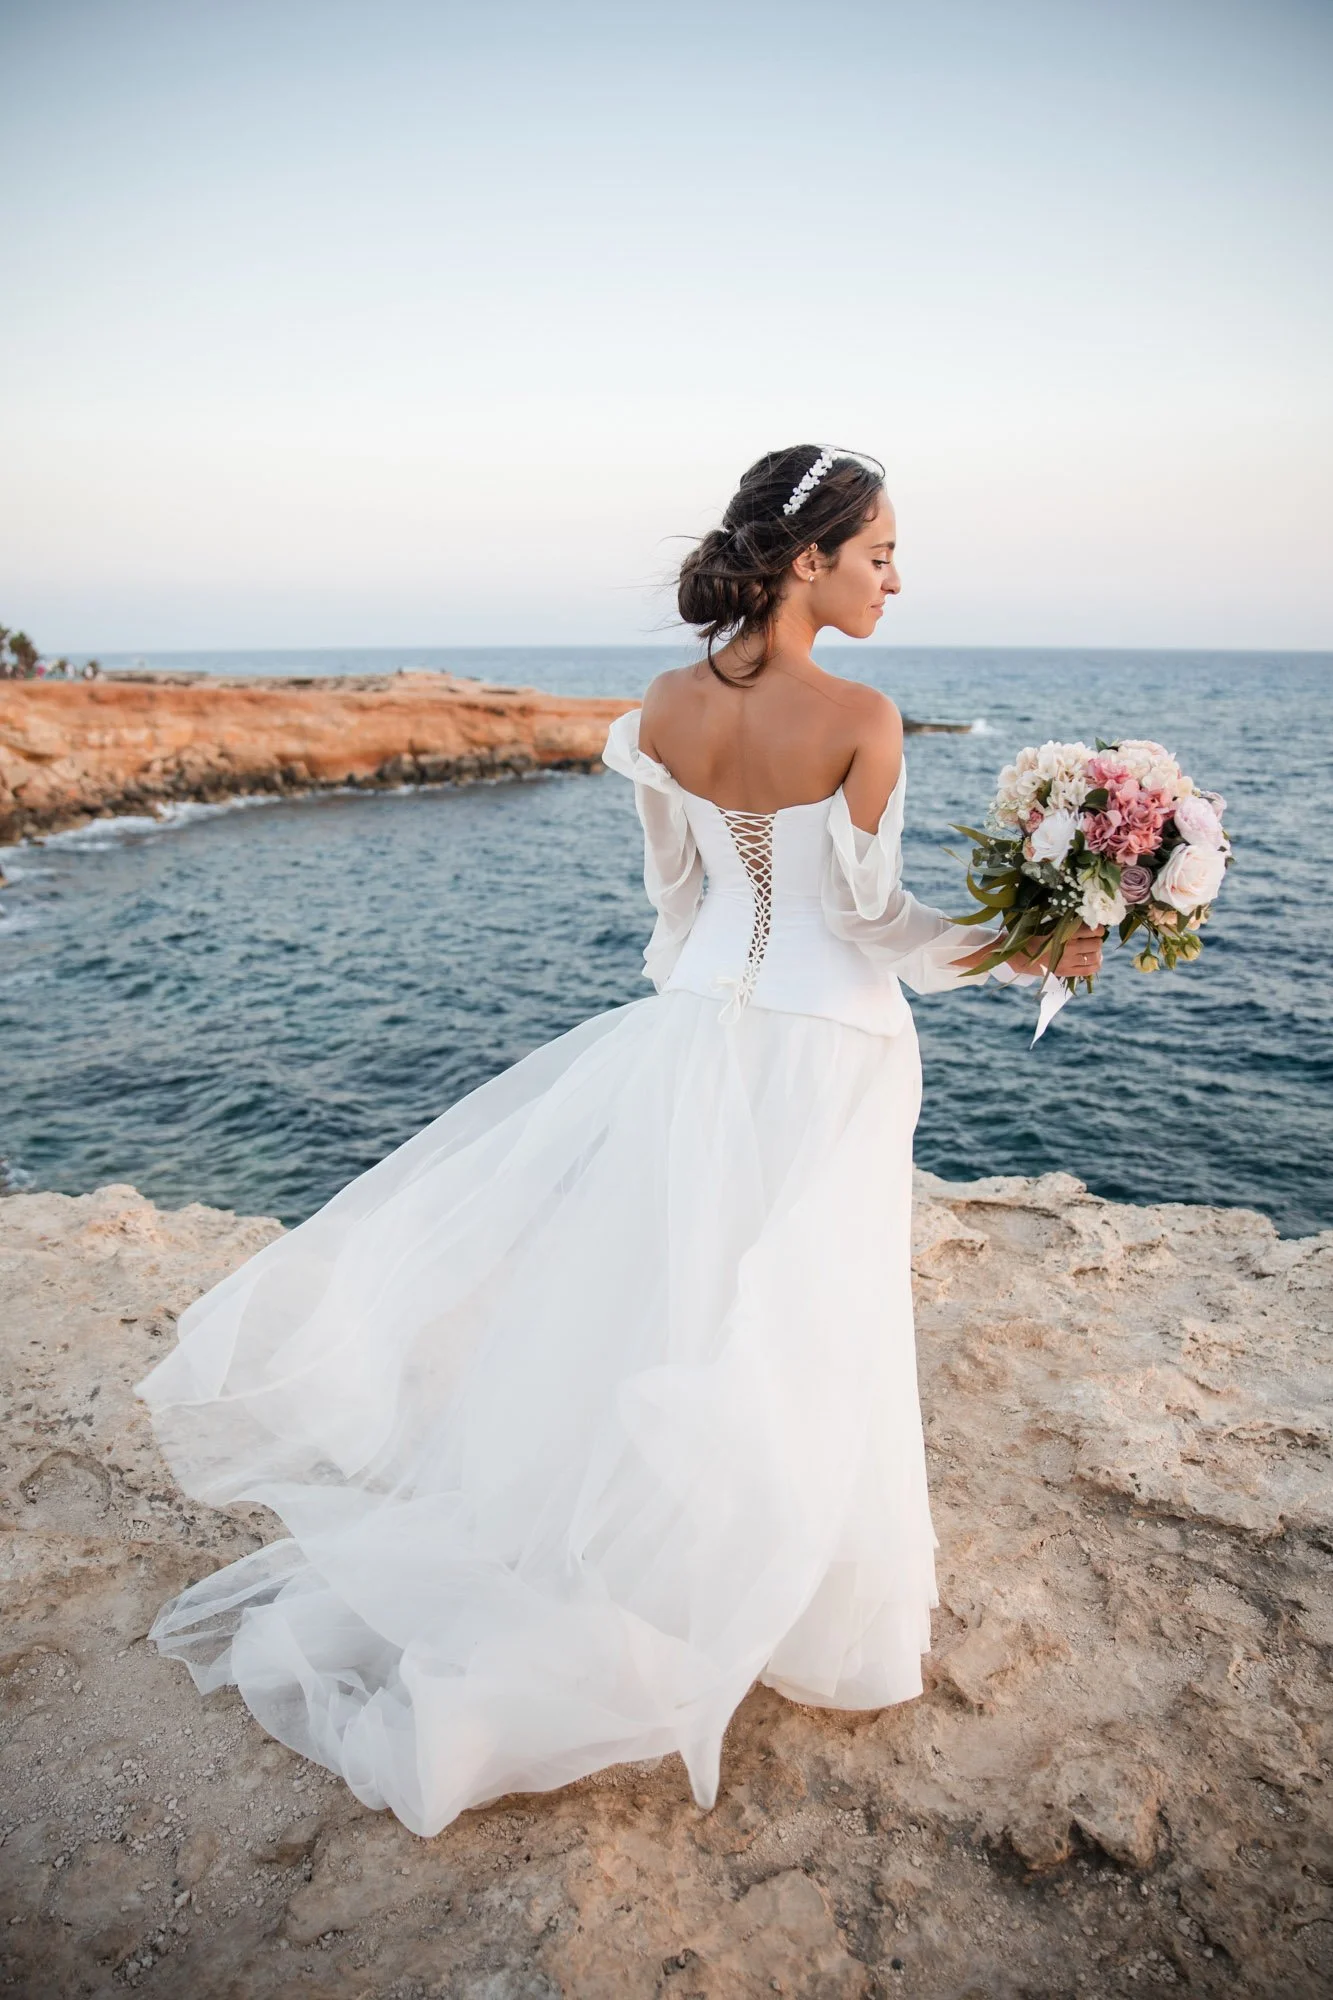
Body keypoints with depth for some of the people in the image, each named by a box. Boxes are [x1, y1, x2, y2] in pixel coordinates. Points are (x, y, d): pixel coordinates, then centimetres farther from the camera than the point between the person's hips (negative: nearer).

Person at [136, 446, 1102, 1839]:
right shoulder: (860, 719, -17)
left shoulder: (667, 709, -1)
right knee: (787, 1336, 9)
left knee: (652, 1288, 19)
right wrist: (1035, 949, -2)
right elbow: (874, 920, -12)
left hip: (698, 1029, 5)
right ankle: (800, 1604, 32)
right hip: (822, 1052, -5)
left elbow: (675, 891, 9)